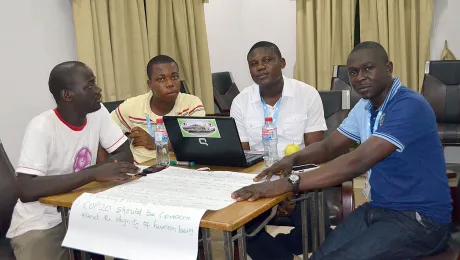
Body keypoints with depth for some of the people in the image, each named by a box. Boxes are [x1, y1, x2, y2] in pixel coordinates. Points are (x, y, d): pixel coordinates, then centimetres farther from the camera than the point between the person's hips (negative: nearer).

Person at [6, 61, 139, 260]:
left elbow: (125, 155, -3)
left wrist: (96, 171, -22)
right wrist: (94, 173, -36)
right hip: (40, 222, -5)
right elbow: (26, 190, -30)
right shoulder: (42, 127, -21)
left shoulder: (98, 113, -5)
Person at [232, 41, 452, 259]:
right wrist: (293, 158, -9)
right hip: (378, 209, 7)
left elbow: (357, 162, -31)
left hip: (419, 219, -7)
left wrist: (288, 184, -35)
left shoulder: (408, 106, -21)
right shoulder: (364, 107, 8)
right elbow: (329, 147, 14)